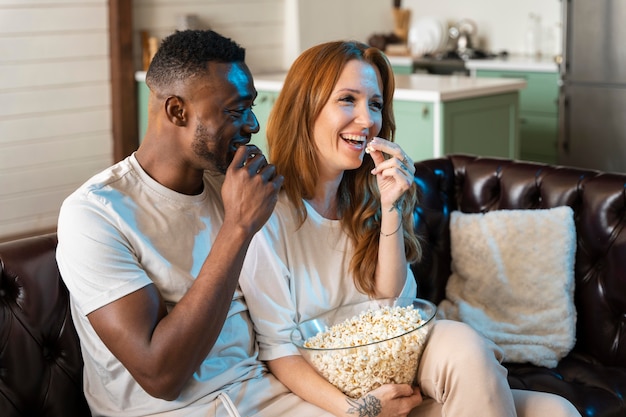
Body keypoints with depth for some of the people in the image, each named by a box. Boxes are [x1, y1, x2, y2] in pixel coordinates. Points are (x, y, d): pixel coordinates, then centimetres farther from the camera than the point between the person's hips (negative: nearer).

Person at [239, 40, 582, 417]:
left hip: (389, 366, 5)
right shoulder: (268, 211, -13)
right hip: (324, 385, -5)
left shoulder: (364, 197, 7)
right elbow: (278, 350, -12)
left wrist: (391, 208, -8)